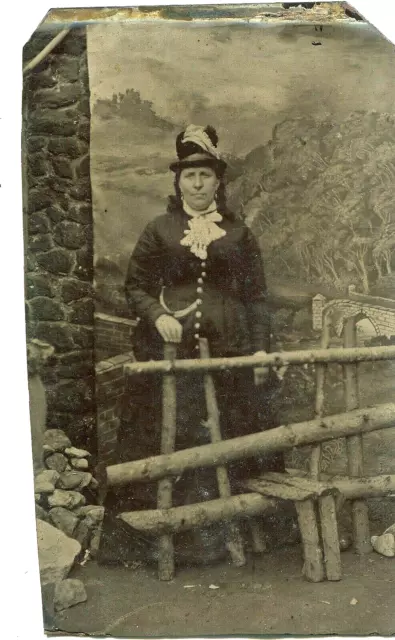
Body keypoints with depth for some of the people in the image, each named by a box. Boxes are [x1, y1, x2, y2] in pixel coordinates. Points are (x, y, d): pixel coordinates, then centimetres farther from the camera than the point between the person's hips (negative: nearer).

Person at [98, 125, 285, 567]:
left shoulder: (239, 234, 9)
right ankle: (181, 535, 15)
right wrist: (157, 316, -10)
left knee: (228, 440, 5)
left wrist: (261, 348, 1)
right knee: (174, 442, 2)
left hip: (229, 352, 1)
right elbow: (135, 286, 8)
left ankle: (229, 533, 19)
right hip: (171, 351, -1)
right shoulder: (158, 231, 6)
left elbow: (257, 296, 9)